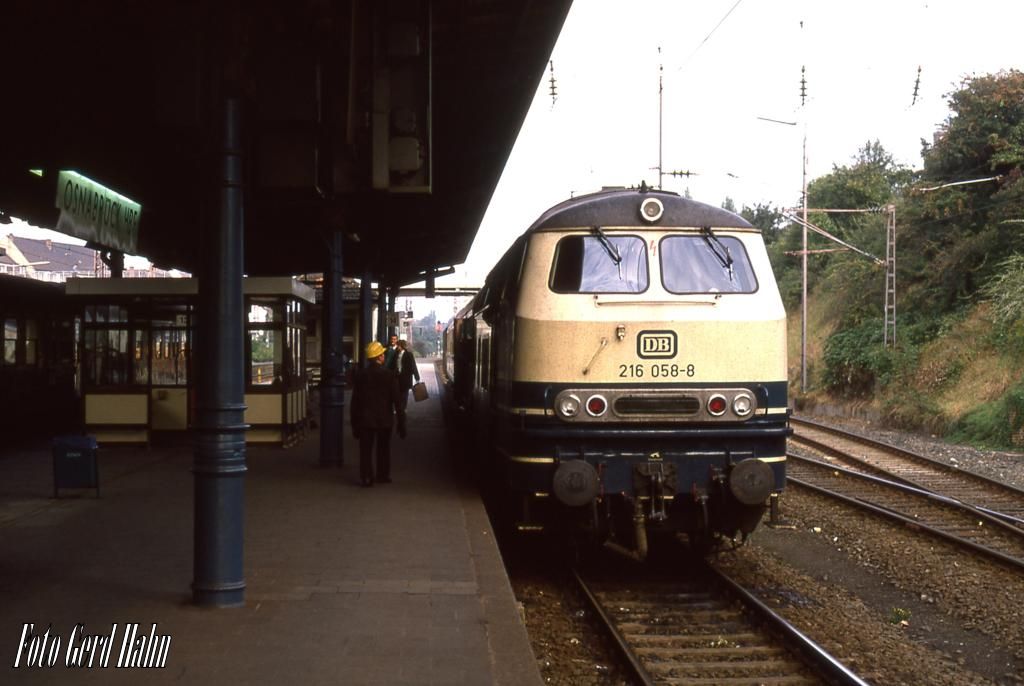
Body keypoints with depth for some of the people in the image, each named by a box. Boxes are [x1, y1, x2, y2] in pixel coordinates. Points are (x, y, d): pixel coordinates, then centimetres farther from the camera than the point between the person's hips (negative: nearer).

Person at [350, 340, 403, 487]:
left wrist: (355, 423, 7)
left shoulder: (360, 375, -5)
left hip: (365, 419, 0)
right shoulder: (389, 375, -10)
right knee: (383, 448, 16)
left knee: (366, 449, 6)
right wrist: (401, 422, -1)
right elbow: (396, 400, -8)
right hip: (384, 419, 0)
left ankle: (366, 477, 2)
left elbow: (355, 401, -1)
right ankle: (383, 475, 22)